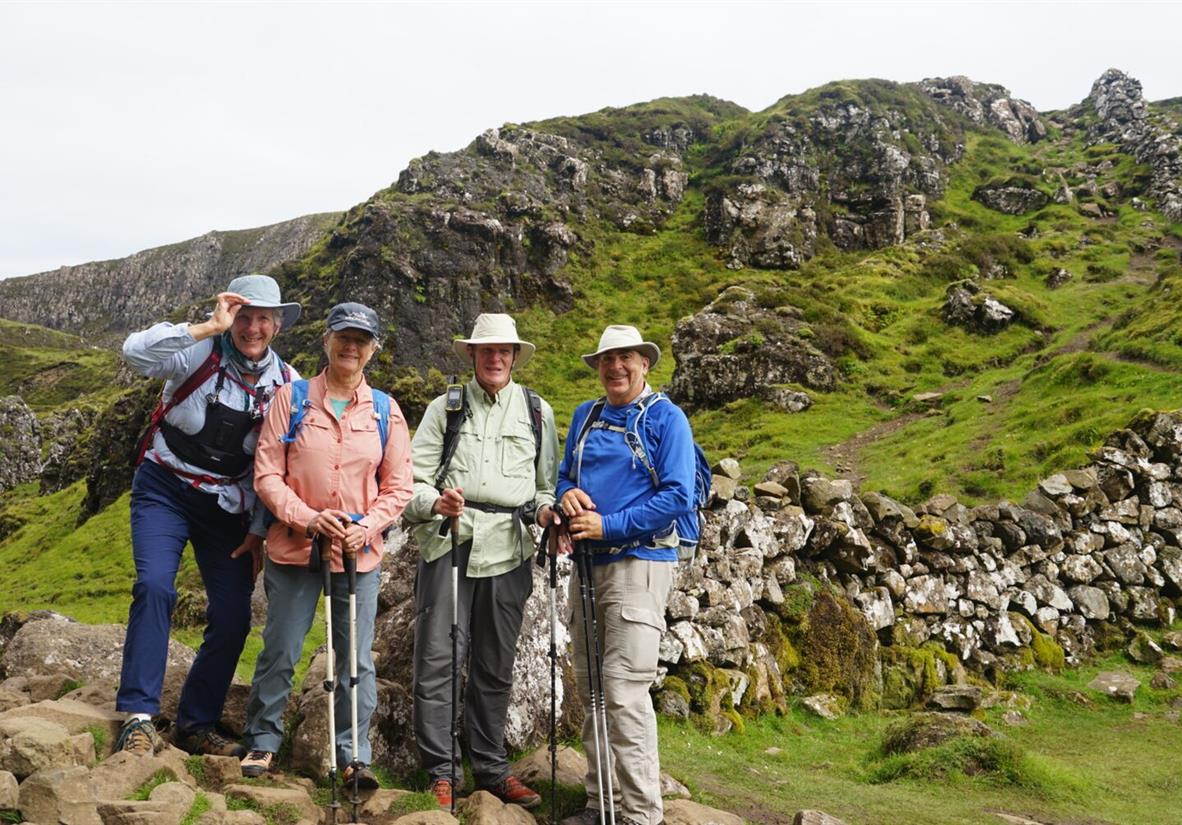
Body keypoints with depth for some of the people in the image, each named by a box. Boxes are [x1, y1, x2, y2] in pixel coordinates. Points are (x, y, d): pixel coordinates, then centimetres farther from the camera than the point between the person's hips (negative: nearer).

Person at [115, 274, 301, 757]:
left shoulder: (286, 384, 0)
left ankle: (195, 725, 15)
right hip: (165, 490, -3)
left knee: (233, 618, -1)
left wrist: (259, 530, 0)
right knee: (154, 586, -22)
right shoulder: (202, 353, -9)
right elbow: (135, 352, -28)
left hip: (228, 507, 3)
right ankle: (138, 718, -13)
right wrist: (209, 327, -31)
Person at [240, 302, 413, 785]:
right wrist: (308, 518, -17)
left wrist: (368, 527, -12)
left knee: (357, 659, 5)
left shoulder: (385, 412, 4)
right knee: (280, 652, 8)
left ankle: (354, 756, 17)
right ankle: (262, 742, 27)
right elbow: (266, 475, -3)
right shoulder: (292, 399, 0)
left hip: (361, 554, 1)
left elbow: (397, 487, 6)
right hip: (294, 547, -1)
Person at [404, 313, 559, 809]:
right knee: (438, 658, -4)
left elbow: (548, 482, 16)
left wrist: (545, 509, -5)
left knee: (495, 666, 9)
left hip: (508, 550, 2)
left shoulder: (538, 412, 14)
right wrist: (434, 501, -17)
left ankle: (491, 767, 22)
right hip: (449, 542, -1)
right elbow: (414, 478, 4)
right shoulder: (445, 408, 10)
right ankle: (440, 772, 7)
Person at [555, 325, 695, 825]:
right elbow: (564, 475, 21)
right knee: (589, 688, 11)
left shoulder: (665, 418, -4)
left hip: (638, 563, -6)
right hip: (587, 562, 7)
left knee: (623, 691, -10)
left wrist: (608, 526, -17)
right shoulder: (585, 417, 14)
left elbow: (677, 496, -12)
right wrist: (567, 493, -4)